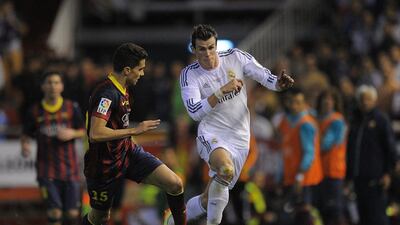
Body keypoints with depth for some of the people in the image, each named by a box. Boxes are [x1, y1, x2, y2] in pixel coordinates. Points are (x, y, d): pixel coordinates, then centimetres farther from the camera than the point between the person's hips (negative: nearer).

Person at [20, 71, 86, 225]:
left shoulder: (71, 108, 3)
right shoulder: (35, 111, 2)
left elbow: (82, 131, 11)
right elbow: (26, 135, 10)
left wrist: (72, 133, -11)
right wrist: (25, 146, -12)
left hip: (69, 167, 1)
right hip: (47, 168, -1)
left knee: (72, 212, 1)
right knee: (54, 212, -10)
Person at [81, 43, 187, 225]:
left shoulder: (121, 90, 5)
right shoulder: (107, 94, -26)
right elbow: (95, 134, -35)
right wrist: (135, 130, -29)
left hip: (128, 152, 8)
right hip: (105, 165, -8)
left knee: (175, 184, -9)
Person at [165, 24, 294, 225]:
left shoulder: (235, 58, -1)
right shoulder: (189, 75, -6)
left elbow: (264, 76, -5)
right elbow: (194, 112, -17)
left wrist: (279, 83, -28)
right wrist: (222, 91, -26)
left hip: (239, 140, 3)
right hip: (211, 136, -3)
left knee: (209, 200, 5)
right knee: (226, 168, -38)